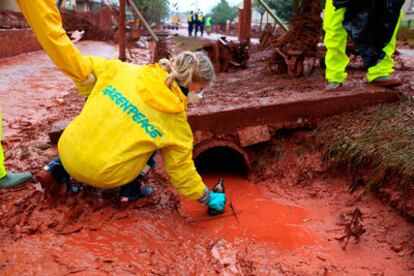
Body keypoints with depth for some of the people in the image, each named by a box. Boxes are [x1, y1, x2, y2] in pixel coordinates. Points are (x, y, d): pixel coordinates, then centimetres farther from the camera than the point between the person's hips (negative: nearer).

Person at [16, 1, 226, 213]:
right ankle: (131, 187, 12)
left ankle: (56, 171, 24)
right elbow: (182, 172, -2)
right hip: (103, 176, -2)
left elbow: (74, 63, -6)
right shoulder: (177, 124, -11)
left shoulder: (122, 70, -9)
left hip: (69, 152, 3)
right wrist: (209, 198, 14)